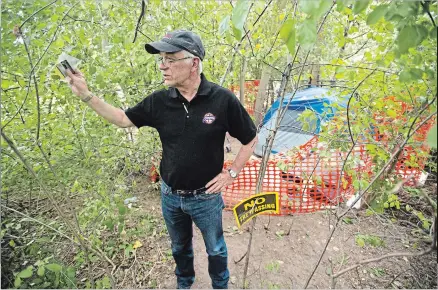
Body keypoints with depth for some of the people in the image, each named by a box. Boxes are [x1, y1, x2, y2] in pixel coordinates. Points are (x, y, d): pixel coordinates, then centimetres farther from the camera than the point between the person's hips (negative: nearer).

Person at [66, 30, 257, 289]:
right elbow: (123, 119, 5)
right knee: (180, 247, 28)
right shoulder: (159, 101, -9)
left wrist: (231, 173, -10)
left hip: (206, 197, -3)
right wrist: (86, 94, -2)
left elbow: (251, 139, -8)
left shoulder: (222, 100, -20)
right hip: (170, 196, 4)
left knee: (215, 249, 21)